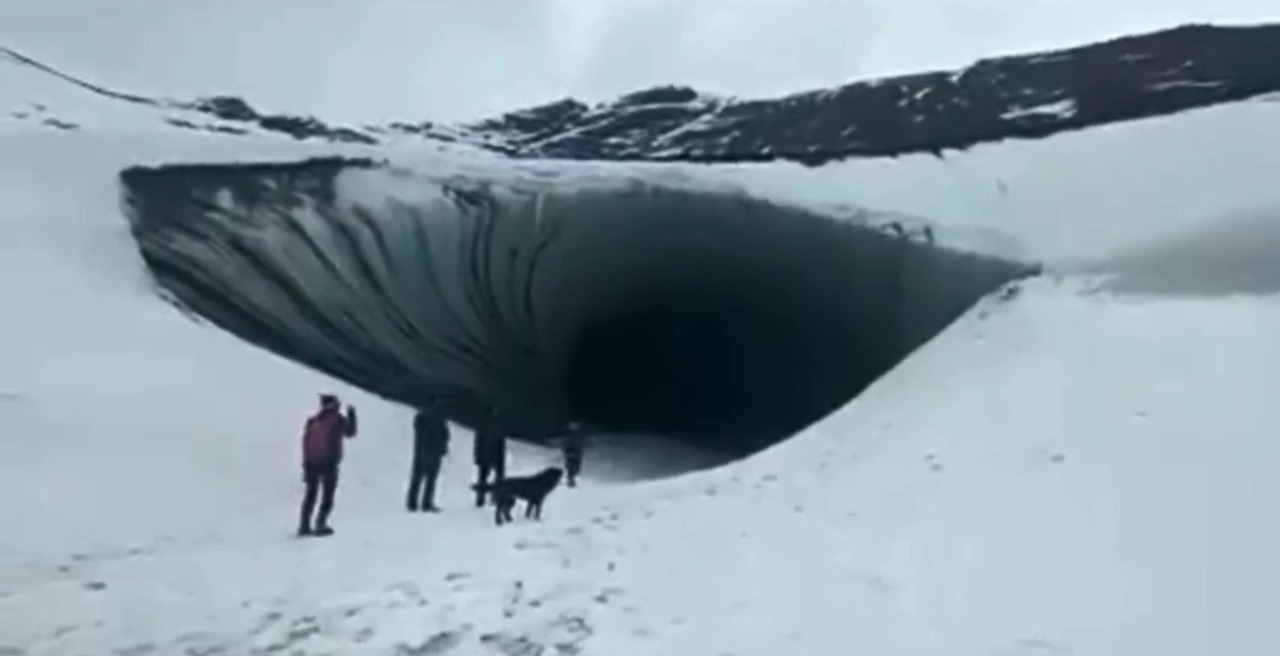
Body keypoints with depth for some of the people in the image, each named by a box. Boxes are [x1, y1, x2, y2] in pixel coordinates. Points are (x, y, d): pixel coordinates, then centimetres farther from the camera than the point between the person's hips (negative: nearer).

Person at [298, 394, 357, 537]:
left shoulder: (312, 421, 6)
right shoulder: (338, 420, -5)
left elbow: (305, 443, 5)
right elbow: (350, 432, 12)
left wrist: (306, 465, 10)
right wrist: (352, 414, 23)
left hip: (311, 464, 4)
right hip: (329, 464, -4)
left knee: (310, 496, 13)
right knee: (327, 496, 3)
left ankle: (304, 526, 11)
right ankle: (320, 525, -5)